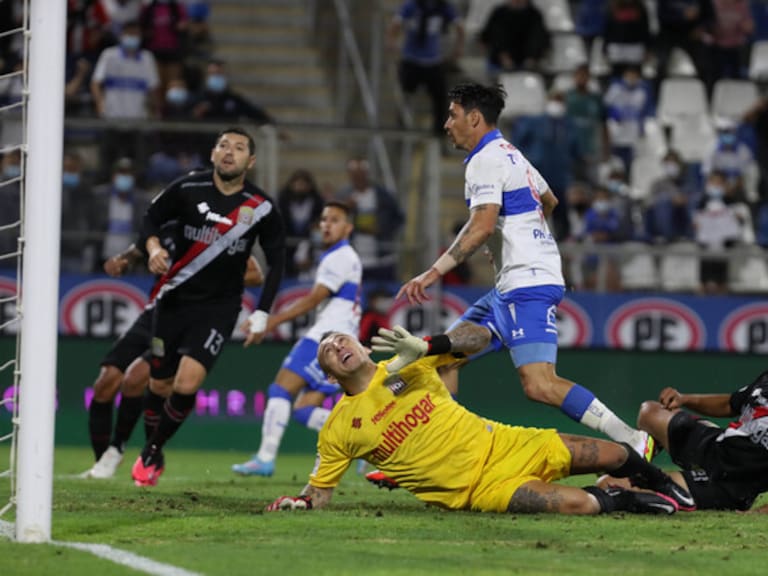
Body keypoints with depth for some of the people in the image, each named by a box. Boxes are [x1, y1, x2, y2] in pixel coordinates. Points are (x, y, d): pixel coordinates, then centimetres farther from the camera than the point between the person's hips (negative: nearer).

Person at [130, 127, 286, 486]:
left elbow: (276, 262, 5)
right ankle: (151, 452, 29)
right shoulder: (187, 189, -6)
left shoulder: (261, 208, -5)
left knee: (187, 384, -17)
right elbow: (152, 218, 8)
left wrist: (262, 314, 0)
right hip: (175, 298, 1)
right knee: (160, 386, 5)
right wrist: (153, 247, -14)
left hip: (219, 307, -1)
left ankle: (153, 451, 5)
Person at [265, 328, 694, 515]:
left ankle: (664, 485, 34)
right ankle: (621, 501, 5)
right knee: (575, 503, -28)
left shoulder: (407, 366, 3)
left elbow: (479, 337, -5)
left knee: (614, 456, -1)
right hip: (477, 488, -3)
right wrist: (299, 503, -18)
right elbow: (320, 491, 6)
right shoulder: (338, 431, -1)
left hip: (501, 443, 3)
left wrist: (425, 349, -22)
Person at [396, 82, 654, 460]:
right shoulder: (511, 155, 20)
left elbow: (482, 226, -24)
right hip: (511, 286, 11)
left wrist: (435, 272, -26)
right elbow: (548, 202, 36)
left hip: (528, 284, -11)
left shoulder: (486, 160, -10)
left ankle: (633, 443, -24)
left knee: (539, 386, -23)